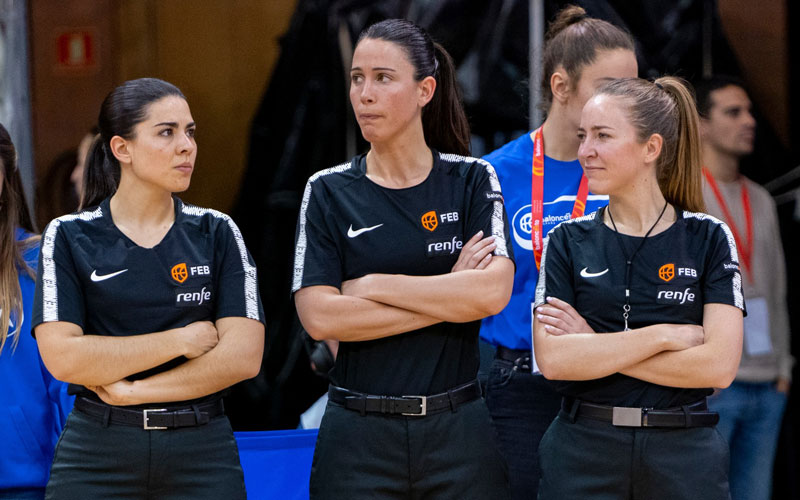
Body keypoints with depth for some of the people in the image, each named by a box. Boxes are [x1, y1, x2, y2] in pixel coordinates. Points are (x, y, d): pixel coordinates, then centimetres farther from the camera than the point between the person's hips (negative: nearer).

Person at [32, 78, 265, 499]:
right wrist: (181, 340, -9)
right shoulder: (69, 237, 2)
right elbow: (63, 358, -10)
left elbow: (243, 356, -5)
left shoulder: (217, 234, 5)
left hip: (202, 451, 1)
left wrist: (133, 390, -10)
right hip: (97, 452, -1)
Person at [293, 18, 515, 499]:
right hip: (360, 436, 0)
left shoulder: (472, 180, 3)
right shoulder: (329, 192, 4)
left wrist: (373, 285, -9)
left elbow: (492, 293, -12)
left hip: (457, 428, 0)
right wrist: (450, 294, -9)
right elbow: (319, 316, -9)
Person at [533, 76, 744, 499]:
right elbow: (552, 360, -9)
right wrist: (664, 336, -12)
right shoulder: (569, 242, 4)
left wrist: (596, 348, -10)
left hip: (683, 454, -1)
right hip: (581, 451, 1)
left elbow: (719, 365, -11)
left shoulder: (708, 239, 1)